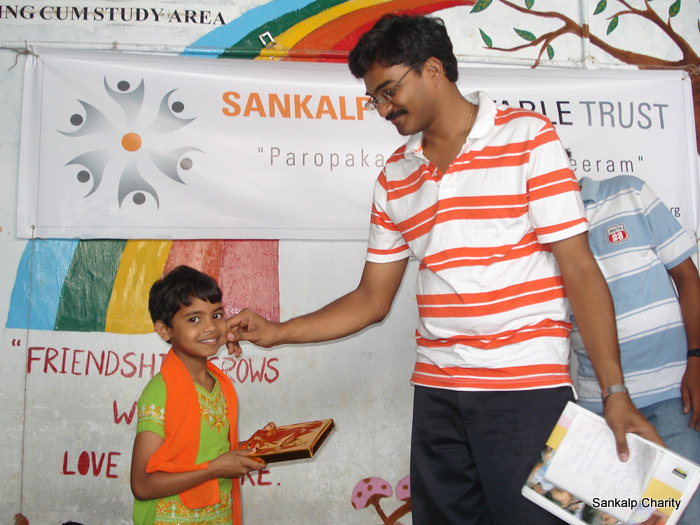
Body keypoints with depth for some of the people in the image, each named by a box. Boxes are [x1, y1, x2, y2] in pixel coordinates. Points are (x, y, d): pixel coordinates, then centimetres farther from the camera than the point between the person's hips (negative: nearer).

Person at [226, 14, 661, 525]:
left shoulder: (527, 137, -2)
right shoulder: (394, 179, 12)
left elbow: (579, 269, -8)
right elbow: (372, 300, 13)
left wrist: (615, 392, -14)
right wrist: (277, 332, 6)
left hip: (527, 389, -4)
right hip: (436, 392, 5)